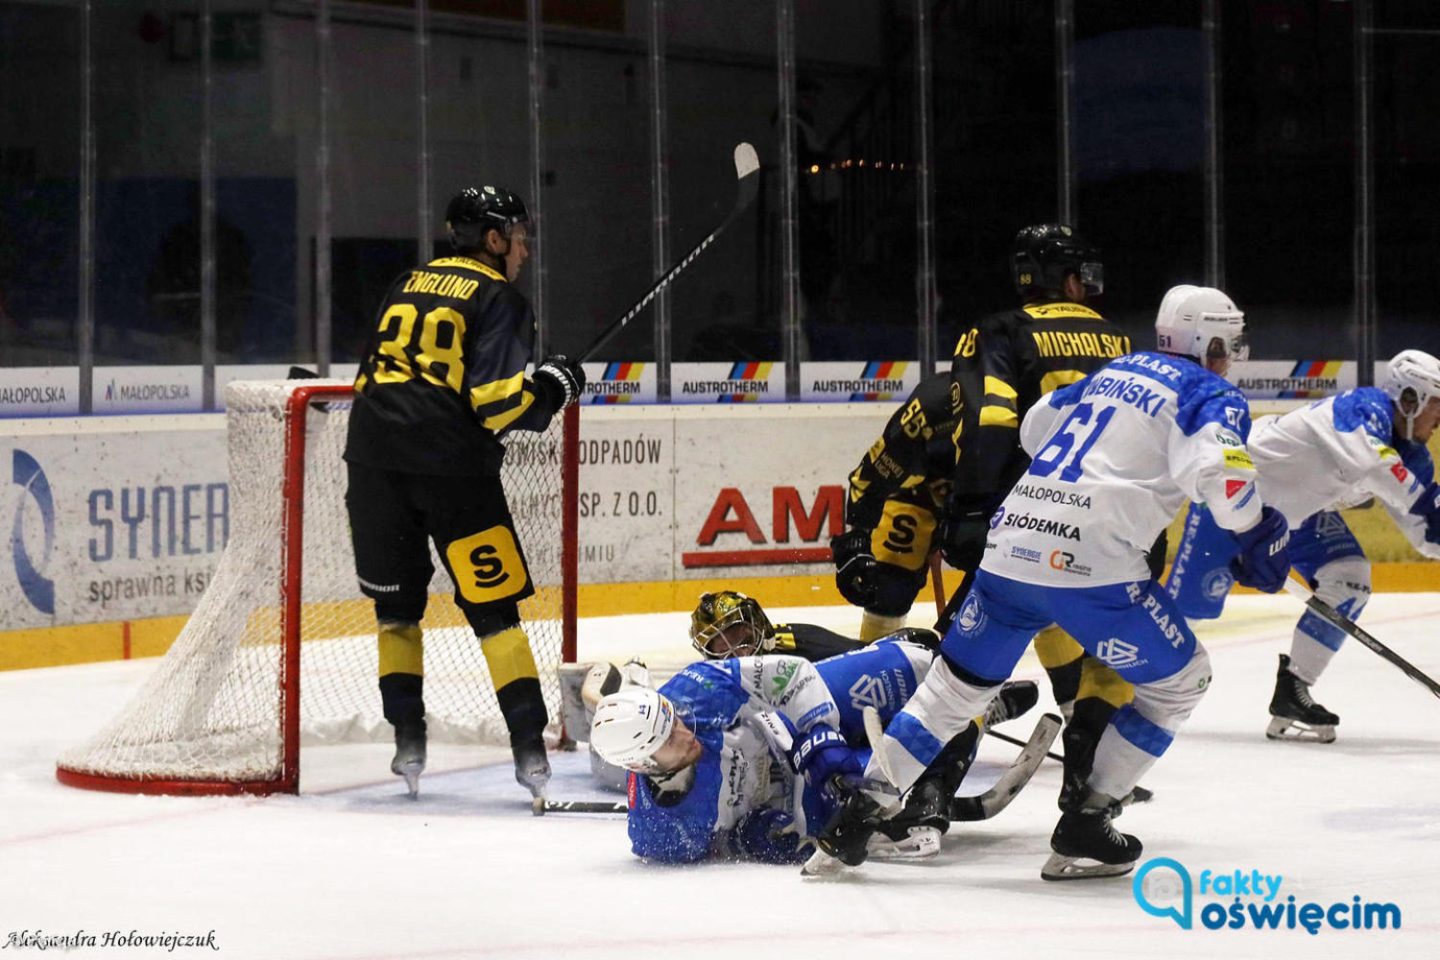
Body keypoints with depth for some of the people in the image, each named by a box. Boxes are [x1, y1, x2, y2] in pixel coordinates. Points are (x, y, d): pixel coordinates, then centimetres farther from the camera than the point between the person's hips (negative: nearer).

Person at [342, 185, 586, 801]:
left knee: (397, 604, 17)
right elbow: (496, 400, -10)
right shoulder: (497, 299, 1)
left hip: (372, 452, 5)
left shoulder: (407, 286, 21)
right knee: (493, 606, 1)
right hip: (449, 465, -5)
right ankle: (529, 749, -3)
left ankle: (408, 742, 13)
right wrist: (552, 385, 5)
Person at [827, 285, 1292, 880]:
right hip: (1091, 562, -7)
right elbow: (1221, 475, -15)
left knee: (958, 681, 18)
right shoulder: (1210, 396, 3)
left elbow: (1035, 429, 32)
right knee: (1178, 680, 11)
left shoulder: (1114, 371, 24)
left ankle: (858, 813, 11)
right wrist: (1260, 537, 1)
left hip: (1009, 542, 7)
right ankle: (1082, 829, 7)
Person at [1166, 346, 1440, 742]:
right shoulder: (1365, 409, -30)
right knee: (1193, 600, -8)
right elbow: (1370, 463, -52)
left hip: (1299, 508, 9)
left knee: (1350, 582, -8)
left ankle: (1291, 694, -1)